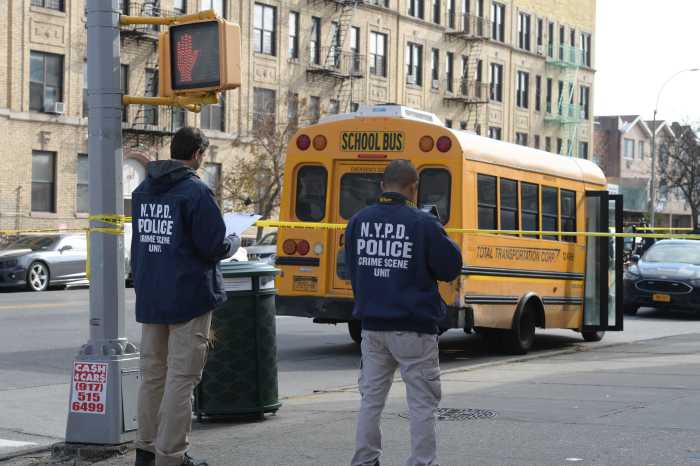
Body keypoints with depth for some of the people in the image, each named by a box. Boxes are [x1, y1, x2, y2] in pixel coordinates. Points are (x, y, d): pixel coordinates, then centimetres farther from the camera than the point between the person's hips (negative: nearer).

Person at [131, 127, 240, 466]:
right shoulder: (196, 192, -13)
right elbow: (214, 246, -14)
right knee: (181, 377, -3)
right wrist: (234, 243, 5)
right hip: (188, 296, -7)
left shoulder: (143, 190, 11)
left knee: (153, 374, 15)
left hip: (149, 297, 7)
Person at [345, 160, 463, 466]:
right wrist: (438, 239, 9)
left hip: (372, 325, 5)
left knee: (371, 398, 14)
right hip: (413, 328, -5)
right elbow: (451, 268, -6)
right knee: (422, 403, 4)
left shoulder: (358, 221, 1)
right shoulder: (423, 224, -13)